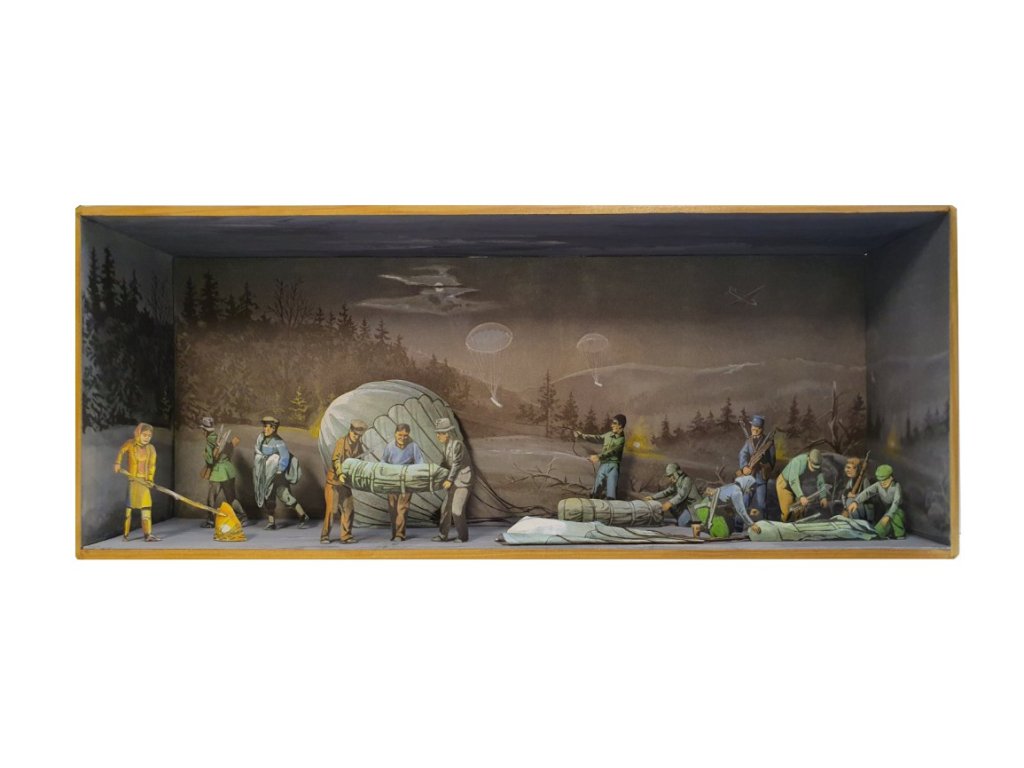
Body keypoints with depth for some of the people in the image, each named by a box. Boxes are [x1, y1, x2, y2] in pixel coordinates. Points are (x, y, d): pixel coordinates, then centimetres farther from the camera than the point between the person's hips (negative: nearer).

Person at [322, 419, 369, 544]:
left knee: (349, 509, 3)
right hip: (334, 480, -6)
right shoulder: (341, 441, -13)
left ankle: (346, 536, 10)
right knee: (332, 509, -6)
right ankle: (325, 536, 4)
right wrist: (339, 474, -38)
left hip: (345, 482, 6)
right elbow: (335, 459, -24)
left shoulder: (358, 445, 5)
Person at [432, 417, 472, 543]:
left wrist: (450, 480, -19)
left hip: (462, 480, -9)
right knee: (446, 507, 8)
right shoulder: (446, 444, 5)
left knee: (457, 509, -8)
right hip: (454, 480, 9)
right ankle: (443, 535, 15)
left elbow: (456, 463, -20)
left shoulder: (457, 444, -21)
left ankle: (463, 536, 4)